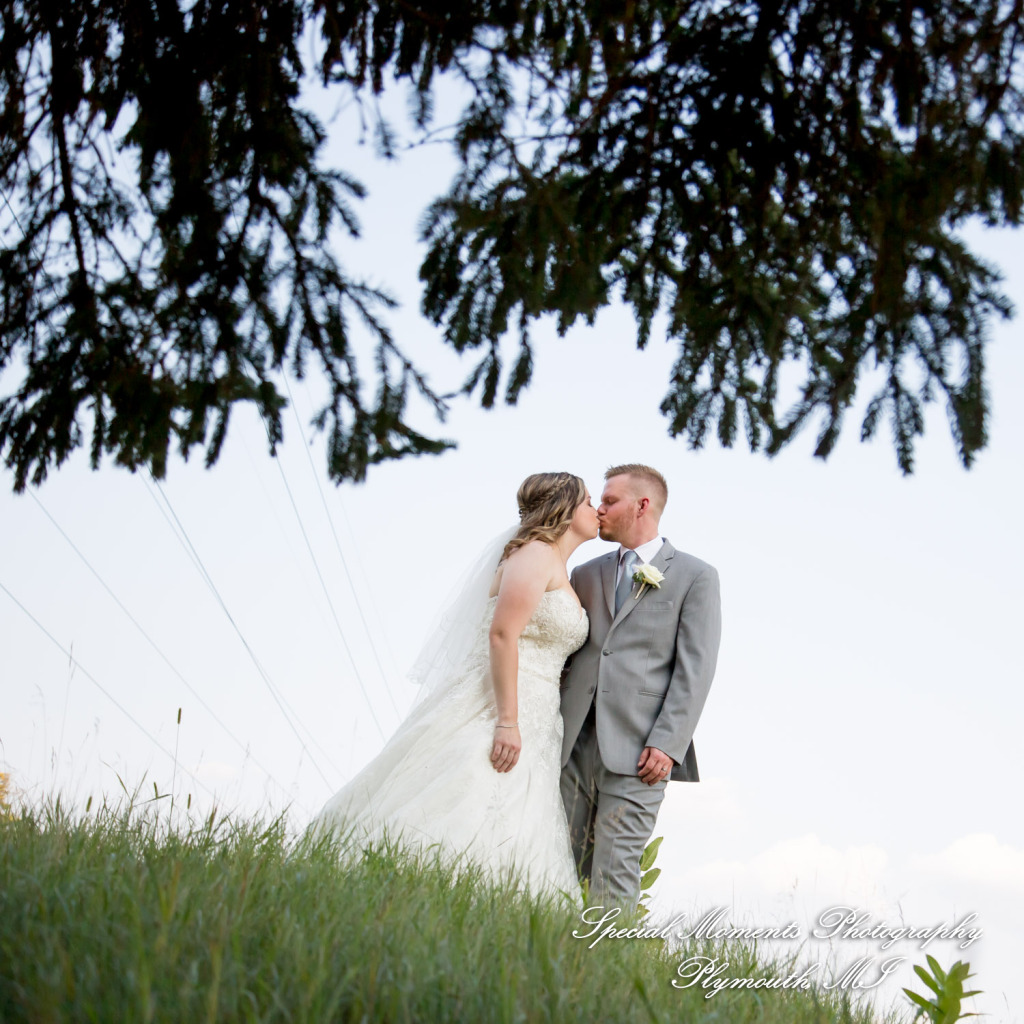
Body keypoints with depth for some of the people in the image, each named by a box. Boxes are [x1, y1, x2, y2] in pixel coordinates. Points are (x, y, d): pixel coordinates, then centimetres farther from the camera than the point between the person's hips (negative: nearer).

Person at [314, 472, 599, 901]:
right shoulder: (535, 554, -7)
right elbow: (501, 635, -18)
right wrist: (507, 721, -23)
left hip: (527, 732, 9)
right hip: (490, 718, -9)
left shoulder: (558, 571, 23)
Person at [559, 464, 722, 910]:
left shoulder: (695, 576, 5)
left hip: (637, 749, -4)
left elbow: (695, 669, -3)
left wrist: (667, 744, -13)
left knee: (614, 873, -8)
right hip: (574, 741, 5)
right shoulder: (586, 575, 19)